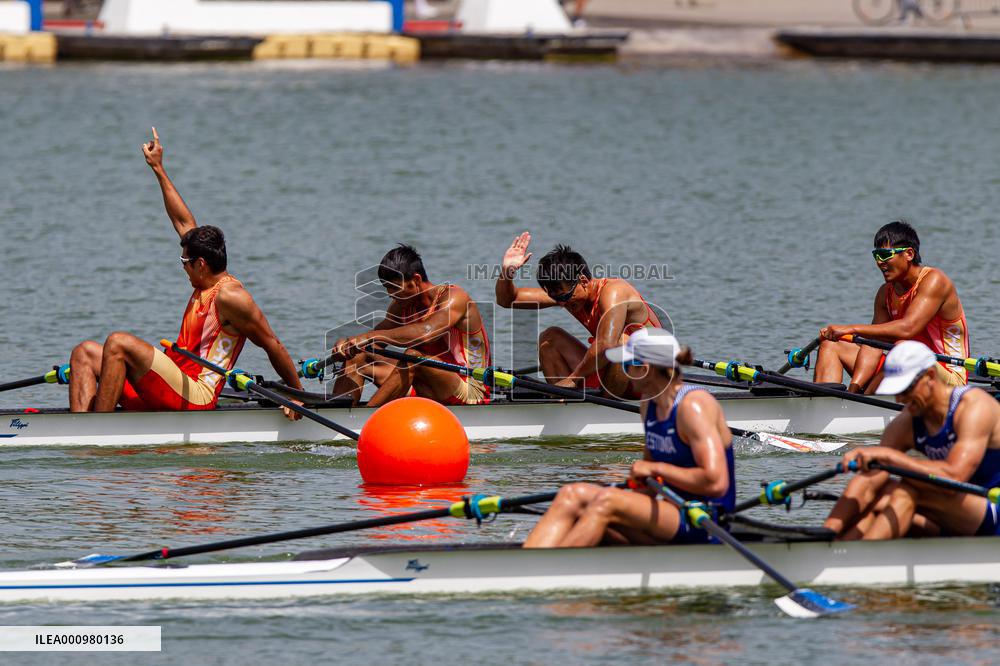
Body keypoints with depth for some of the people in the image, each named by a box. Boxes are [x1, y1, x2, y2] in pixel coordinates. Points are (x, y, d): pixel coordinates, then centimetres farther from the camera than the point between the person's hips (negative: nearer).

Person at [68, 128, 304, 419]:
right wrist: (158, 169, 30)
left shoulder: (230, 296, -10)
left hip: (194, 396, -10)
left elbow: (274, 346, -8)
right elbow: (184, 222, 25)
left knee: (118, 343, -24)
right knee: (85, 352, 5)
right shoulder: (209, 283, 19)